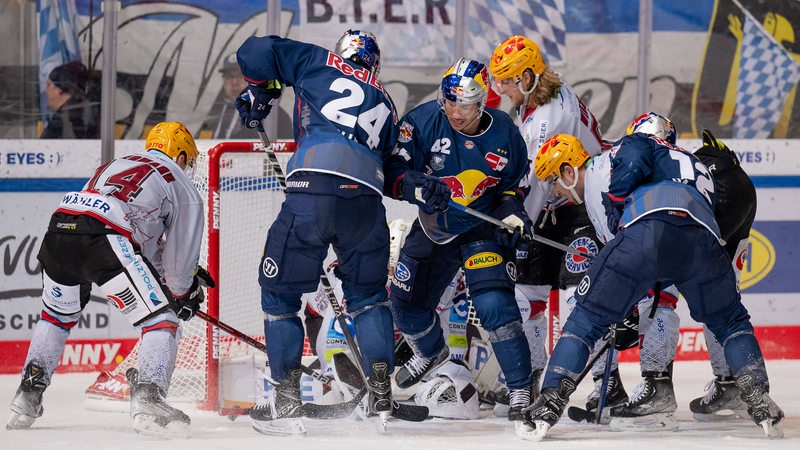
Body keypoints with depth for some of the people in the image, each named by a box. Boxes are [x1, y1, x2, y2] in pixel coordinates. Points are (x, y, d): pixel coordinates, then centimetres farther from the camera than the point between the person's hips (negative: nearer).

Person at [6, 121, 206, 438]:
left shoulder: (114, 166, 37)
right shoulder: (183, 189, 18)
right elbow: (179, 255, 16)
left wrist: (187, 275, 44)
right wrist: (183, 293, 35)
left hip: (58, 229, 7)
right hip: (103, 242, -7)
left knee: (56, 315, 31)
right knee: (161, 320, 1)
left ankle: (26, 400, 29)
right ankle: (147, 400, -18)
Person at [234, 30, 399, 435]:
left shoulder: (319, 64, 18)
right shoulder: (385, 106, 28)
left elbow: (257, 51, 15)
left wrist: (258, 92, 33)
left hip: (312, 191, -4)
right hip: (367, 199, 4)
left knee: (279, 292, 11)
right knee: (368, 294, 24)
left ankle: (287, 403, 8)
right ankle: (381, 391, 13)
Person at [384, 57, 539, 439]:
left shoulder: (504, 134, -15)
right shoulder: (423, 122, -18)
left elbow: (515, 185, 1)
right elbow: (393, 173, -20)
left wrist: (512, 212, -19)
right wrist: (419, 187, -40)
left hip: (483, 228, -3)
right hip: (432, 228, 3)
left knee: (494, 305, -22)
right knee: (406, 300, 14)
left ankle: (522, 393, -17)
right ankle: (431, 352, 49)